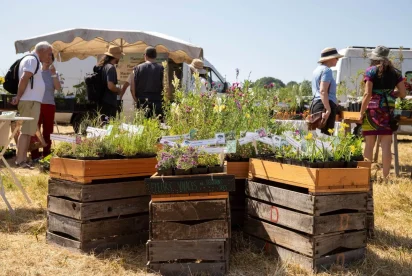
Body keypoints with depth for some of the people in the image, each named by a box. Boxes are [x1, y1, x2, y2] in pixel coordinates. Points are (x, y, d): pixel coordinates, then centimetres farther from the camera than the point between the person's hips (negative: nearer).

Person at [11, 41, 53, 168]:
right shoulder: (32, 60, -9)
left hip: (31, 101, 10)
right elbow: (24, 79, -20)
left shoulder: (32, 60, 22)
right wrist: (18, 97, -16)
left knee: (28, 131, 11)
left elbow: (25, 79, 22)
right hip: (30, 101, -10)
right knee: (26, 131, -11)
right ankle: (20, 160, -12)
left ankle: (23, 160, 14)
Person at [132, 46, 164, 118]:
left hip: (142, 103, 1)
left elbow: (133, 88, 2)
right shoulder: (161, 69, 0)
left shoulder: (138, 68, 4)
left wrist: (136, 100, 14)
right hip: (157, 103, -1)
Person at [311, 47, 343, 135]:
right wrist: (328, 109, -26)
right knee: (326, 135, -12)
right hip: (325, 105, -10)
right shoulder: (326, 70, -8)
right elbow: (323, 91, -20)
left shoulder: (318, 69, 21)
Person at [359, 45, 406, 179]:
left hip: (372, 110, -3)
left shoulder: (371, 71, -2)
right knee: (386, 145, 4)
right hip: (388, 111, 3)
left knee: (369, 144, 4)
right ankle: (385, 177, 4)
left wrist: (361, 113, -5)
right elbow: (403, 94, 7)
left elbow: (367, 94, -10)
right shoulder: (395, 72, 9)